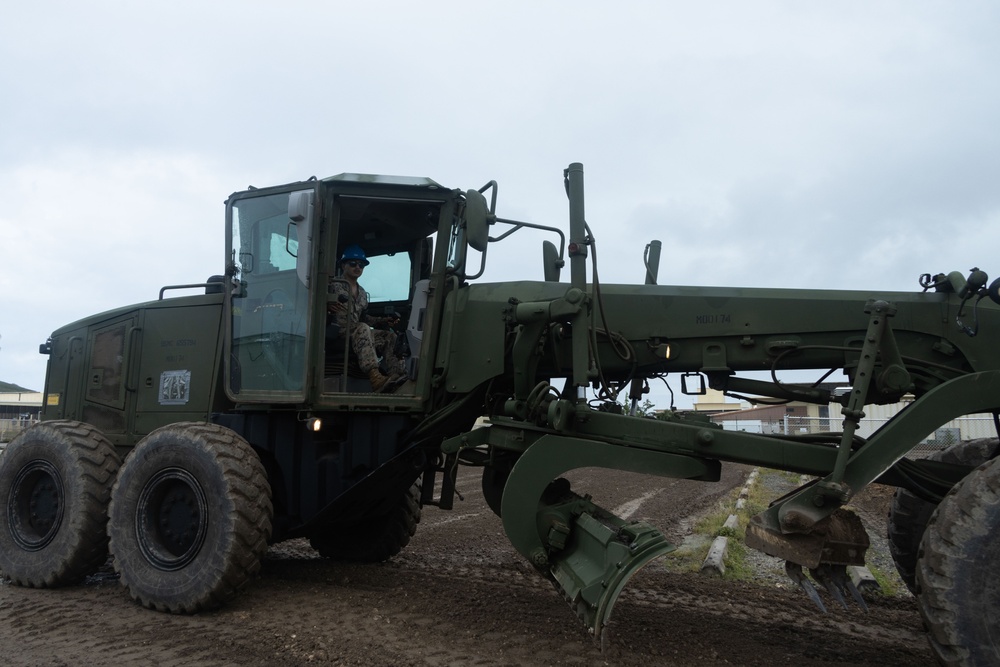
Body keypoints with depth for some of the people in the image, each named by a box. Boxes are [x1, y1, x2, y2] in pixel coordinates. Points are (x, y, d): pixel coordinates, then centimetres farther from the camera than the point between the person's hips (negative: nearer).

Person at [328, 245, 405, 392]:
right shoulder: (334, 286, 2)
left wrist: (383, 321, 12)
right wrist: (328, 306, -29)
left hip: (358, 335, 7)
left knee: (389, 335, -12)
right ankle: (375, 377, -56)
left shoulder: (362, 293, 24)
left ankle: (398, 375, -35)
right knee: (362, 329, -36)